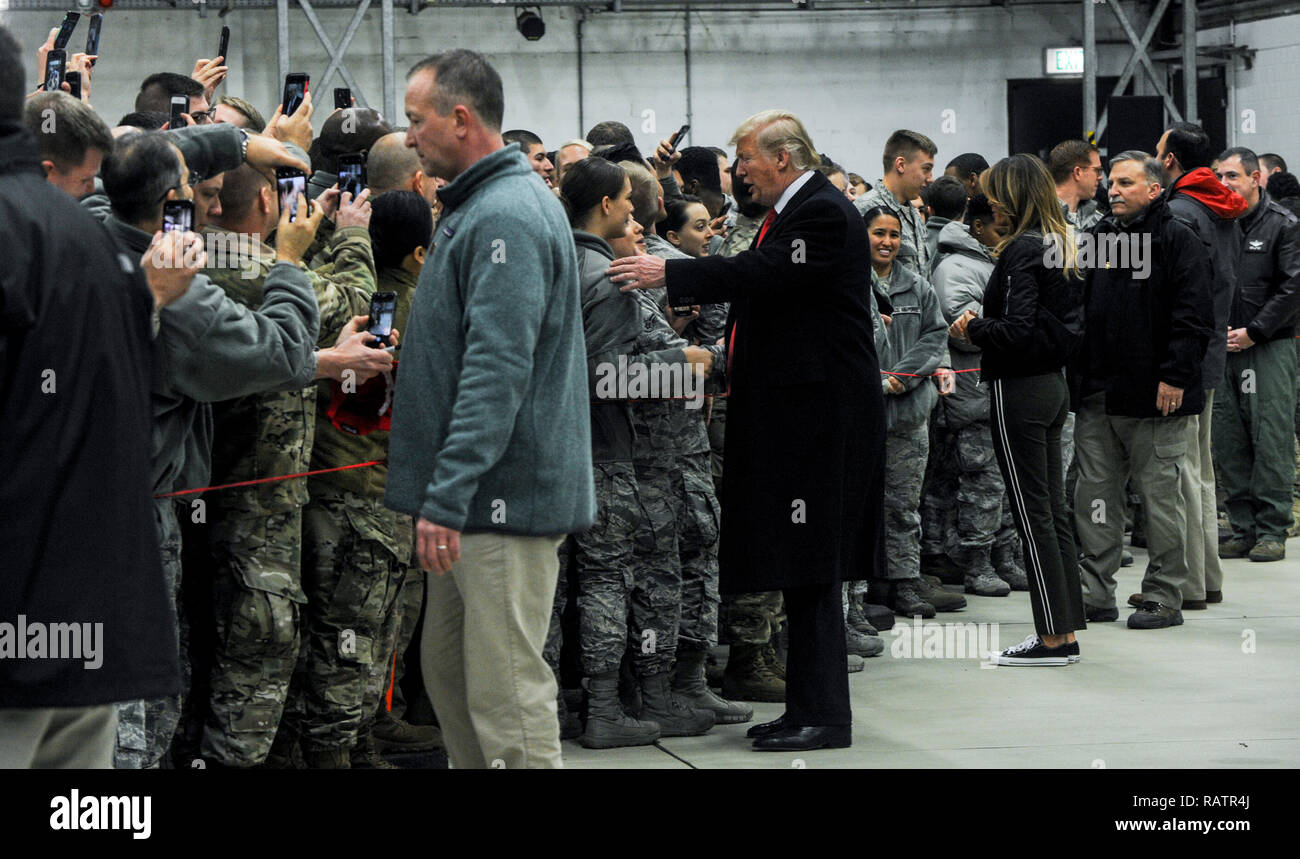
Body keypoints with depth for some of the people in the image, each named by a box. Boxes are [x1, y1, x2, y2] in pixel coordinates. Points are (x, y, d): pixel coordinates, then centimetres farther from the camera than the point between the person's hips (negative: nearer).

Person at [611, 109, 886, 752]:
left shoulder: (824, 212, -13)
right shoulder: (789, 213, 18)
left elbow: (763, 274, -23)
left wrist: (669, 275, -21)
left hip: (820, 410, -10)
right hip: (790, 411, 10)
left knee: (811, 568, -8)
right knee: (797, 565, 11)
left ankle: (823, 716, -4)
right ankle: (807, 707, 16)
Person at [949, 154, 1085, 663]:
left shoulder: (1023, 250, -16)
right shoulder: (1059, 246, 11)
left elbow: (1017, 329, -23)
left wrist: (973, 329, -6)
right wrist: (983, 329, 14)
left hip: (1019, 391, -9)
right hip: (1052, 384, 9)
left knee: (1033, 514, -4)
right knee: (1053, 511, 12)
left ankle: (1051, 638, 0)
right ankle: (1066, 633, 16)